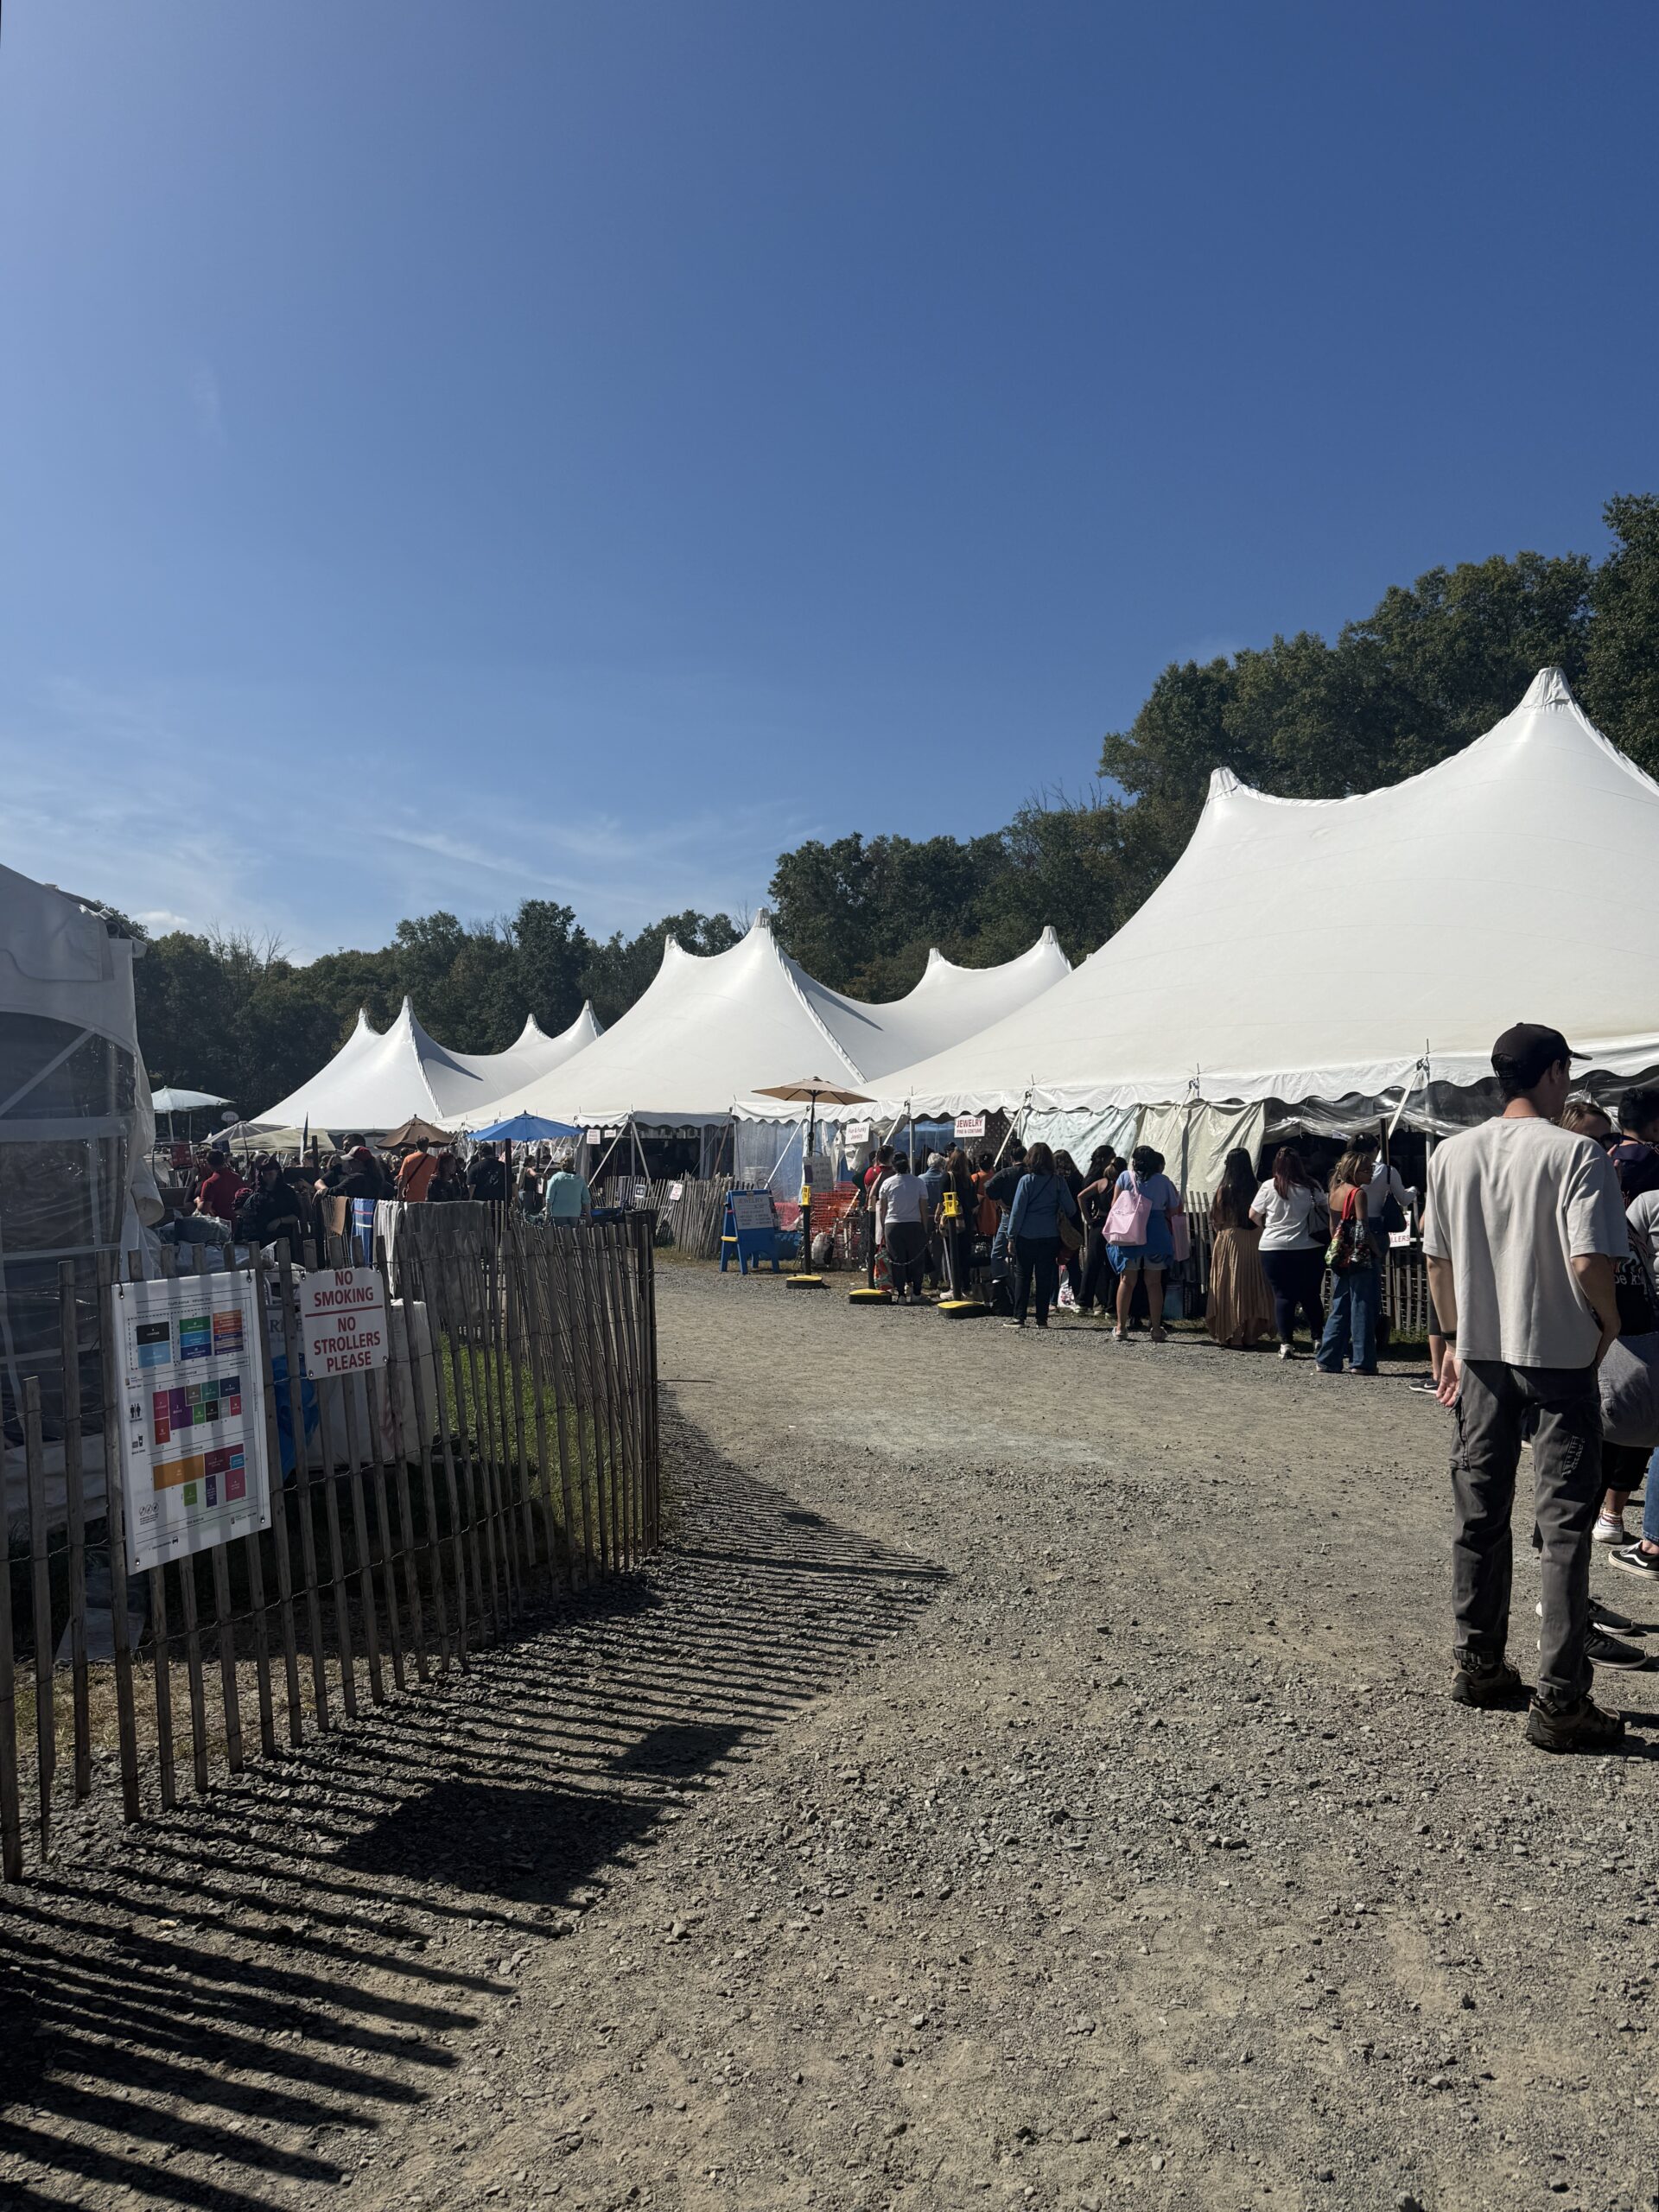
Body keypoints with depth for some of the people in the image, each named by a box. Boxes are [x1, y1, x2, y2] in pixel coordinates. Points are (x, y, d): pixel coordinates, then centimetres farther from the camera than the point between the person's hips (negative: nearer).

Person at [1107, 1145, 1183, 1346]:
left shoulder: (1125, 1177, 2)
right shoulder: (1163, 1181, 2)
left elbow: (1115, 1205, 2)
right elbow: (1173, 1210, 4)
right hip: (1156, 1234, 0)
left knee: (1127, 1280, 7)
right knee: (1154, 1282, 8)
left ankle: (1121, 1327, 6)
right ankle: (1156, 1328, 9)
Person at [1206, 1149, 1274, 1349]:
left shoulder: (1224, 1189, -9)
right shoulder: (1256, 1188, -2)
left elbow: (1216, 1219, -4)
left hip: (1229, 1239, -3)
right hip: (1254, 1240, 3)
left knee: (1231, 1287, 4)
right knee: (1253, 1287, 10)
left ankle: (1234, 1337, 4)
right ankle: (1251, 1336, 13)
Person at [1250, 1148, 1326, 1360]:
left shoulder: (1269, 1187, -8)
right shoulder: (1311, 1187, -2)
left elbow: (1253, 1215, 1)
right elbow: (1324, 1209, 13)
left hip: (1274, 1249, -2)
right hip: (1309, 1249, 2)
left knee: (1283, 1297, 4)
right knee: (1310, 1296, 15)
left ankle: (1286, 1344, 0)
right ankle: (1318, 1339, 19)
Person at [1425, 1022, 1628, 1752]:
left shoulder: (1452, 1155, 3)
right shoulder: (1577, 1155, -13)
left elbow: (1437, 1259, 7)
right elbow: (1589, 1261, -21)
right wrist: (1610, 1318, -2)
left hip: (1482, 1355, 5)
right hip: (1560, 1354, -5)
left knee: (1479, 1513, 15)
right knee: (1564, 1525, 3)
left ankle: (1478, 1665, 26)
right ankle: (1559, 1701, 6)